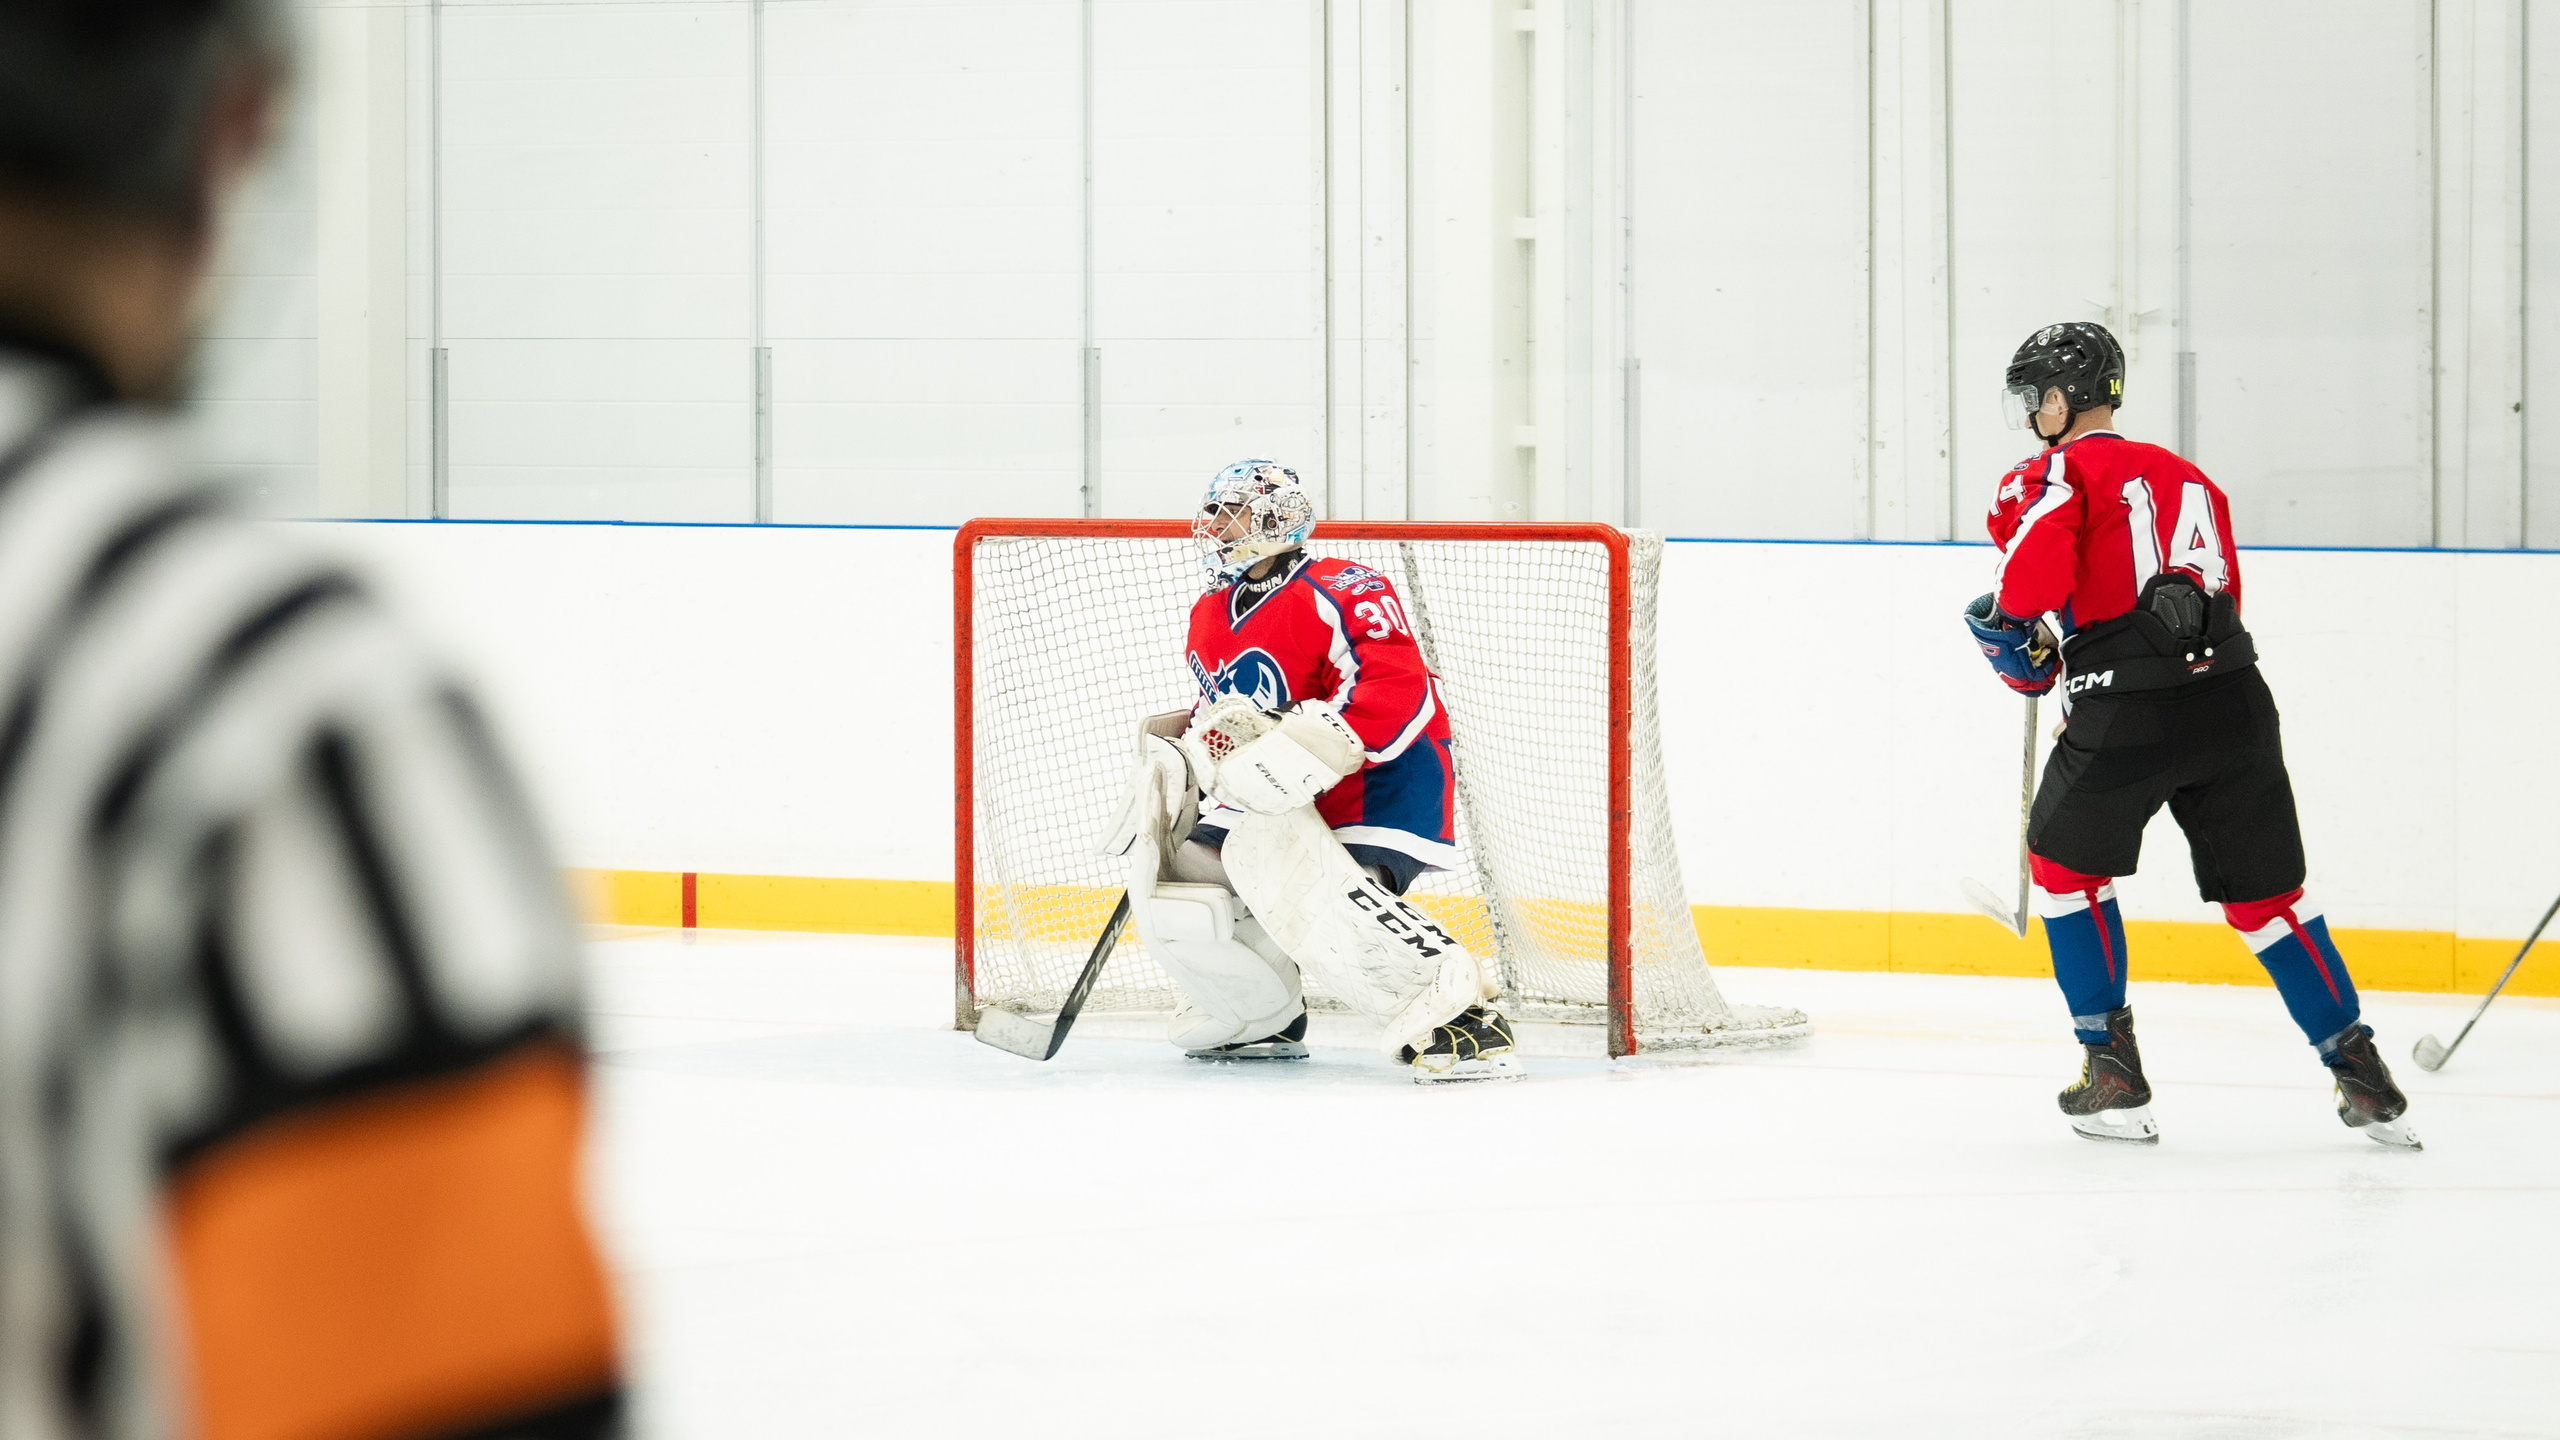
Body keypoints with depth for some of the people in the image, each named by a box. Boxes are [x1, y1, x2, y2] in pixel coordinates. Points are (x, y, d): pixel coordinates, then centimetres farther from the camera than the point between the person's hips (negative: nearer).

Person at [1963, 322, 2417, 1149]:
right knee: (2262, 893, 13)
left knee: (2065, 861, 16)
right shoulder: (2185, 478, 25)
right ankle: (2360, 1074, 7)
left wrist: (2006, 630, 9)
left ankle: (2111, 1066, 12)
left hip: (2129, 711, -5)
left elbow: (2038, 576, -12)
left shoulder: (2059, 473, 4)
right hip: (2232, 699, 5)